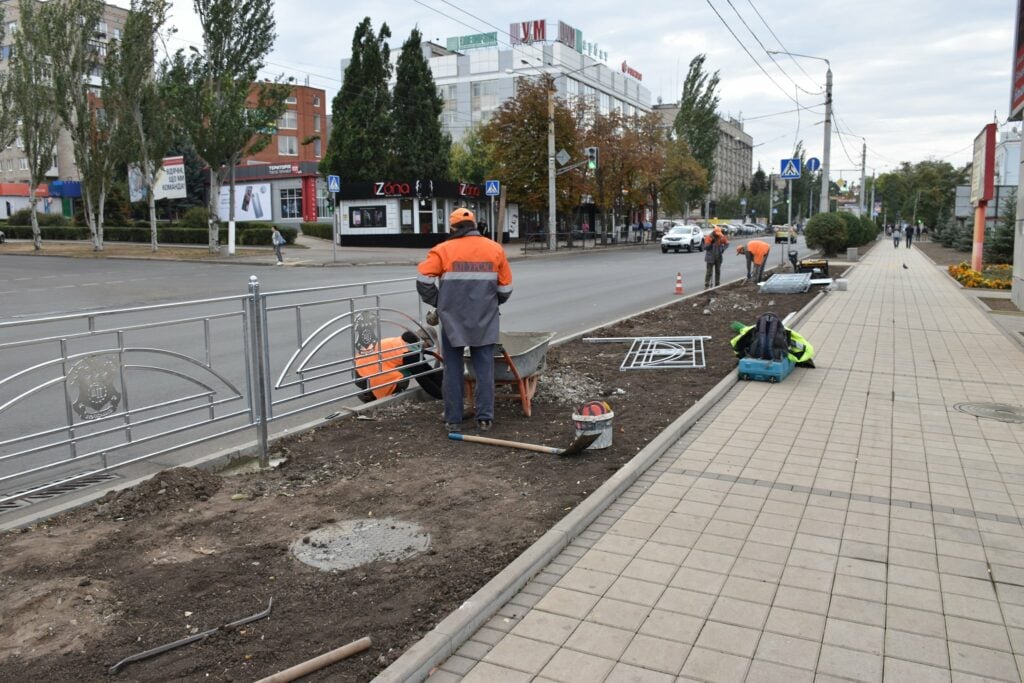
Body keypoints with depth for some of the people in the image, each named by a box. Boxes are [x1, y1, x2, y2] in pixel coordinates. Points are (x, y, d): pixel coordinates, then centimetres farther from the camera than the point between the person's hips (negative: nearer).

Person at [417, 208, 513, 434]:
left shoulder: (443, 250, -3)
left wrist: (437, 302, 4)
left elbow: (423, 279, -10)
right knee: (484, 369, 7)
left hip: (453, 321, -1)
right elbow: (506, 288, 7)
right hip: (484, 321, 2)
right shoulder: (495, 249, 4)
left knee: (453, 370, 6)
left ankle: (453, 420, 9)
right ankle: (485, 418, 7)